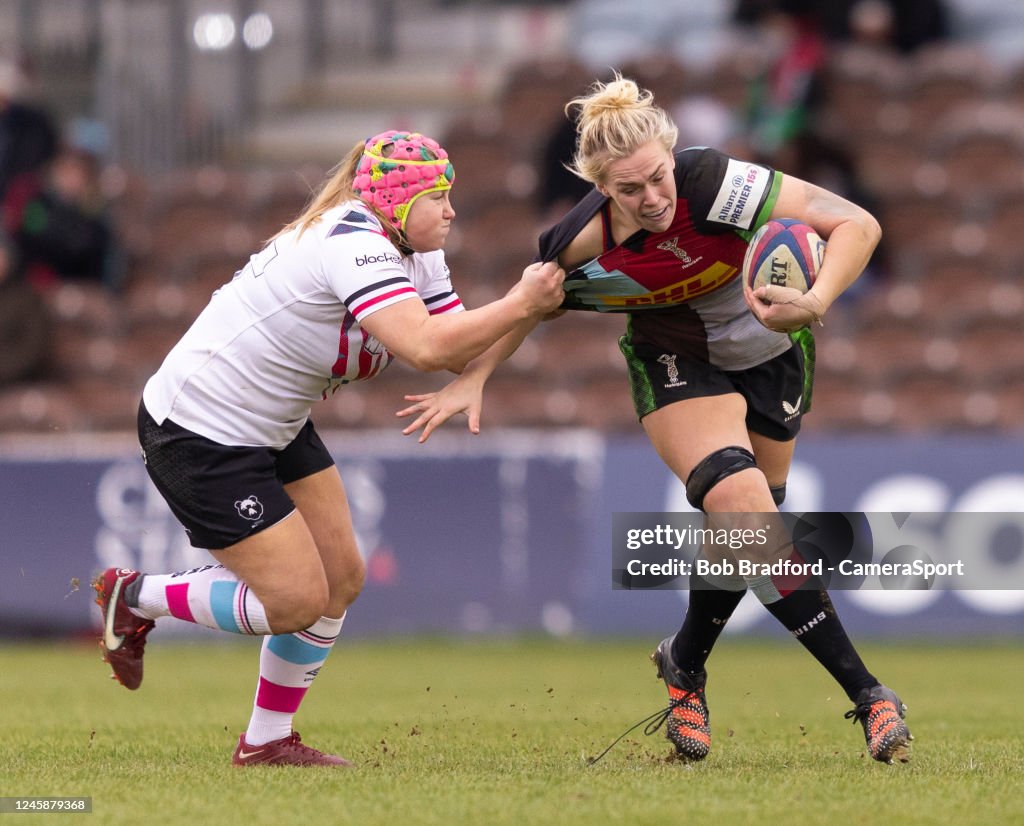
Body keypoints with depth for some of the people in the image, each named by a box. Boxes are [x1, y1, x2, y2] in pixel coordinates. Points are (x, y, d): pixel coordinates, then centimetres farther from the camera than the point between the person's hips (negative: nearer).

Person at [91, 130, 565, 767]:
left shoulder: (418, 256, 4)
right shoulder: (354, 244, -27)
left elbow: (463, 350, -2)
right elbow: (425, 346, -39)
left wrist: (533, 304, -15)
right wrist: (519, 304, -30)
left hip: (275, 426, 10)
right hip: (198, 433, -10)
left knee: (342, 579, 7)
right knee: (299, 601, -8)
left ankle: (267, 741, 19)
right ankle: (134, 597, 11)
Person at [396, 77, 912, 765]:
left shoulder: (714, 184, -34)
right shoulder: (585, 246, -25)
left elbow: (858, 224, -37)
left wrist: (816, 303, -51)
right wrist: (473, 380, -7)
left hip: (773, 353, 1)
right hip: (676, 363, -1)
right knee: (743, 507, -24)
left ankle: (685, 664, 40)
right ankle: (866, 694, -20)